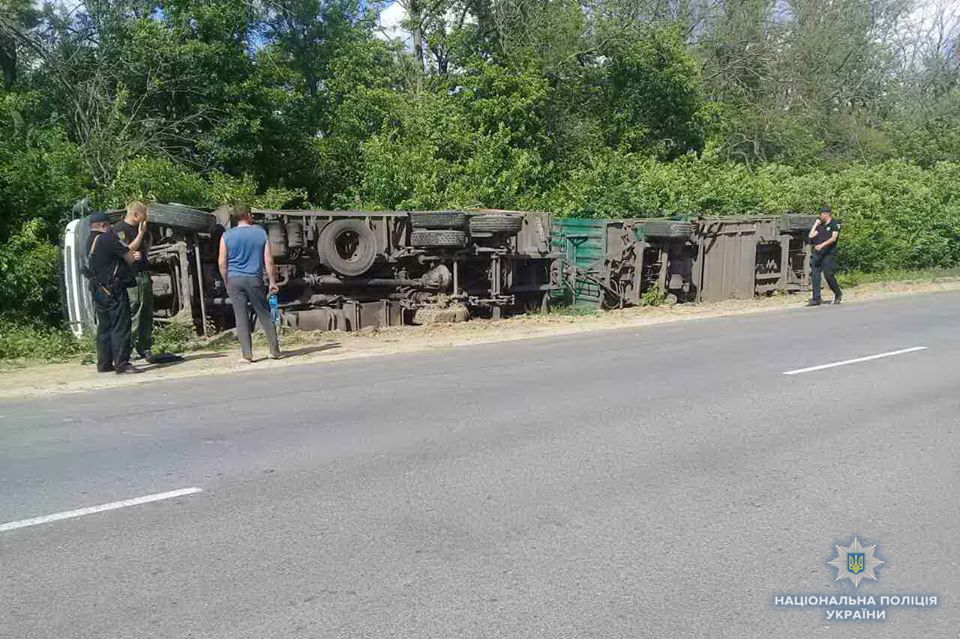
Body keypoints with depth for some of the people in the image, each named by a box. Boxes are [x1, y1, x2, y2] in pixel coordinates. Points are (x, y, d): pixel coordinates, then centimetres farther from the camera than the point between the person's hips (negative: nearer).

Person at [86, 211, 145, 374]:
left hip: (98, 291, 10)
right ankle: (122, 364, -9)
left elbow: (126, 250, 16)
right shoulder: (107, 238, -11)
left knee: (104, 328, 14)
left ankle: (104, 364, 20)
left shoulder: (91, 242, 17)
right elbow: (129, 257, -7)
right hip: (113, 290, -10)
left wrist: (141, 234, 18)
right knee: (120, 327, -8)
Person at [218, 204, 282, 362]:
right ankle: (275, 351, 12)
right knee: (265, 315, 9)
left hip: (234, 280, 0)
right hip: (254, 279, 0)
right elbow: (268, 261, 0)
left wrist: (227, 283, 11)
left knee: (241, 318, 2)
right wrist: (272, 282, 5)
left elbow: (222, 263, 1)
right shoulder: (261, 233, 2)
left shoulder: (227, 236, 1)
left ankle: (247, 355, 1)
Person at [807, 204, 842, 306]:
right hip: (817, 253, 6)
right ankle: (816, 299, 0)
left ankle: (838, 294, 16)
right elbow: (811, 235, 12)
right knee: (815, 275, -2)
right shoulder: (820, 226, 19)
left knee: (828, 274, -7)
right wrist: (816, 224, 13)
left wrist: (822, 245, -25)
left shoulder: (834, 224, -2)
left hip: (828, 253, -6)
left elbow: (833, 238, -14)